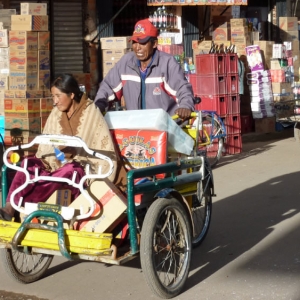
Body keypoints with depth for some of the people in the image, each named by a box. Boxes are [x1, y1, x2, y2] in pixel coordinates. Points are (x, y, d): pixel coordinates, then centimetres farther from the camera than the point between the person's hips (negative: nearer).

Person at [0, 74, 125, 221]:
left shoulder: (90, 112, -7)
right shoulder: (56, 113, 7)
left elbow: (104, 146, -10)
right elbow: (46, 146, 6)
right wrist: (44, 164, -13)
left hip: (82, 167, -5)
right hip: (58, 163, 5)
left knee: (67, 172, -38)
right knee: (28, 164, -22)